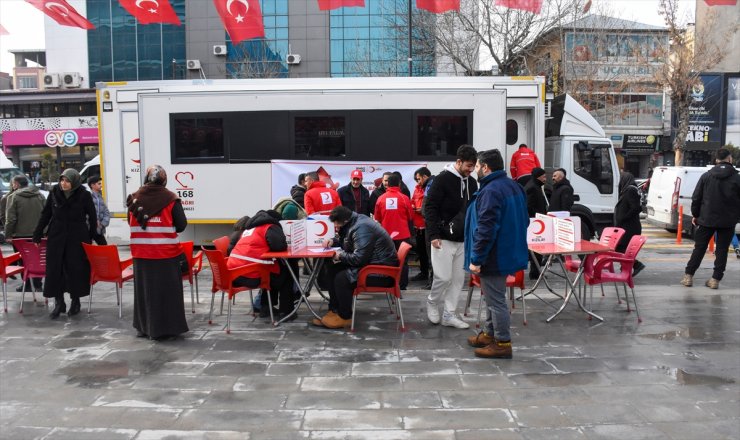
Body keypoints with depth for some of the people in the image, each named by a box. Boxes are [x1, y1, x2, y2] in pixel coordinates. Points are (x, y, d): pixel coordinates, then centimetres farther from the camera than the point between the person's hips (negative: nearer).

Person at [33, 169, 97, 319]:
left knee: (76, 269, 3)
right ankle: (58, 302, 13)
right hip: (56, 238, 2)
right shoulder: (54, 193, 0)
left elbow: (92, 218, 1)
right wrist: (37, 235, 6)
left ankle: (75, 301, 19)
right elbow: (45, 215, 7)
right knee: (55, 269, 2)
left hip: (77, 238, -2)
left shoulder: (84, 195, -7)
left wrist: (93, 237, 0)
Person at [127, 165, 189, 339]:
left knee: (144, 290, 14)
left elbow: (131, 222, 9)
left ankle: (144, 327, 23)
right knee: (166, 291, 4)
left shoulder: (134, 198, 1)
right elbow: (181, 225, -7)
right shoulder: (170, 199, -10)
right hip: (166, 253, -3)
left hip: (141, 253, 4)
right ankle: (165, 328, 8)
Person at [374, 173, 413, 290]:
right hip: (402, 234, -1)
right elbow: (410, 217, 3)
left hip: (386, 235, 2)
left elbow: (377, 218, 5)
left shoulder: (381, 198, -6)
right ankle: (402, 285, 10)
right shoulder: (405, 198, -10)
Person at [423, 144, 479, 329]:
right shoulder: (442, 179, -10)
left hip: (463, 240, 6)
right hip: (443, 239, -6)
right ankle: (432, 302, 21)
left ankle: (449, 314, 17)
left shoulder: (471, 182, 10)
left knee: (458, 278, 7)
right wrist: (433, 234, -17)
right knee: (444, 277, -7)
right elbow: (430, 207, -11)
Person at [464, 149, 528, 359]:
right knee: (493, 296, 21)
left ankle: (503, 343, 7)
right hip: (507, 252, 10)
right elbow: (523, 221, 19)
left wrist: (476, 258, -22)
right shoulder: (513, 186, 11)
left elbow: (486, 229, -27)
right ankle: (490, 334, 33)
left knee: (495, 299, -1)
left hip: (494, 256, -10)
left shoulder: (490, 191, -22)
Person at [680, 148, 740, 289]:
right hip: (728, 221, -1)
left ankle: (688, 276, 9)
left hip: (707, 219, 1)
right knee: (722, 250, 6)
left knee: (699, 248, 9)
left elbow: (696, 198, 1)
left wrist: (695, 214, 10)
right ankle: (715, 279, 5)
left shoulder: (706, 176, 1)